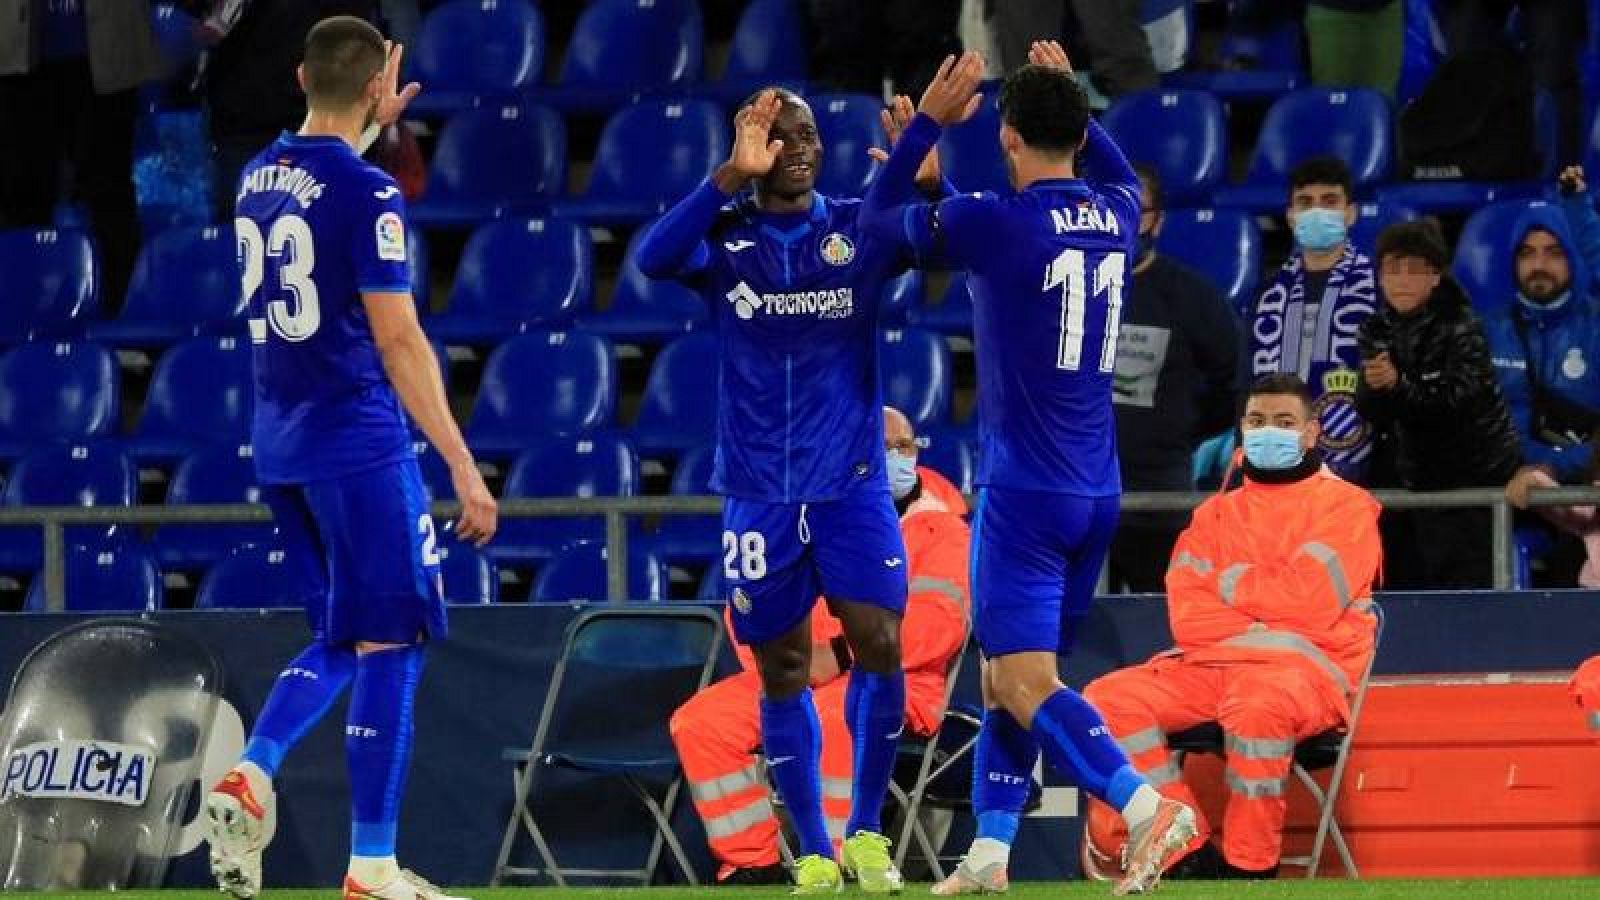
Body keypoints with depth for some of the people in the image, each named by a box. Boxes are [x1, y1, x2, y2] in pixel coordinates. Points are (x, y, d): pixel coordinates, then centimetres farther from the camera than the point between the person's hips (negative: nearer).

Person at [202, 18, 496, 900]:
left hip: (278, 447, 8)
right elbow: (398, 341, -16)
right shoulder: (368, 195, -14)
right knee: (389, 645, -2)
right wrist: (463, 467, -14)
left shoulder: (258, 178, 9)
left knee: (341, 640, 18)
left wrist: (374, 127, 42)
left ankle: (249, 778, -5)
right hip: (358, 443, -8)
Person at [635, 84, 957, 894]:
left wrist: (931, 181, -32)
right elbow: (654, 258, -23)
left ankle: (866, 833, 6)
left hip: (852, 485, 0)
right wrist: (731, 176, -33)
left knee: (879, 646, -11)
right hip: (760, 493, 0)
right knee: (782, 669, 4)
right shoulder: (726, 237, -2)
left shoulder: (860, 232, 0)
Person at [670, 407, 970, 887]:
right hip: (794, 677, 6)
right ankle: (752, 866, -9)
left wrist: (841, 655, -21)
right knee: (700, 722, -12)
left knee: (833, 720, -39)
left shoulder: (938, 526, 2)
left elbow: (937, 618, -13)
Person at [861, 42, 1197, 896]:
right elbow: (1120, 175, 33)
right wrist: (1069, 99, 33)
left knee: (1025, 685, -12)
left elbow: (879, 215, 4)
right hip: (1097, 490, 7)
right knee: (1004, 675, 17)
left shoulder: (996, 222, -13)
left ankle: (1147, 806, -29)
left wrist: (929, 121, 7)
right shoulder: (1113, 216, 5)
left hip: (1024, 491, -7)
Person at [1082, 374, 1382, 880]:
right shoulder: (1216, 514, 19)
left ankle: (1249, 869, -28)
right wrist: (1260, 628, -11)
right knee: (1108, 700, -16)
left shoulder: (1345, 505, 4)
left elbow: (1311, 601, -11)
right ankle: (1190, 854, -18)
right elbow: (1187, 616, 5)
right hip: (1209, 665, 6)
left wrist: (1230, 583, 1)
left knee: (1258, 704, -40)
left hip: (1307, 666, -6)